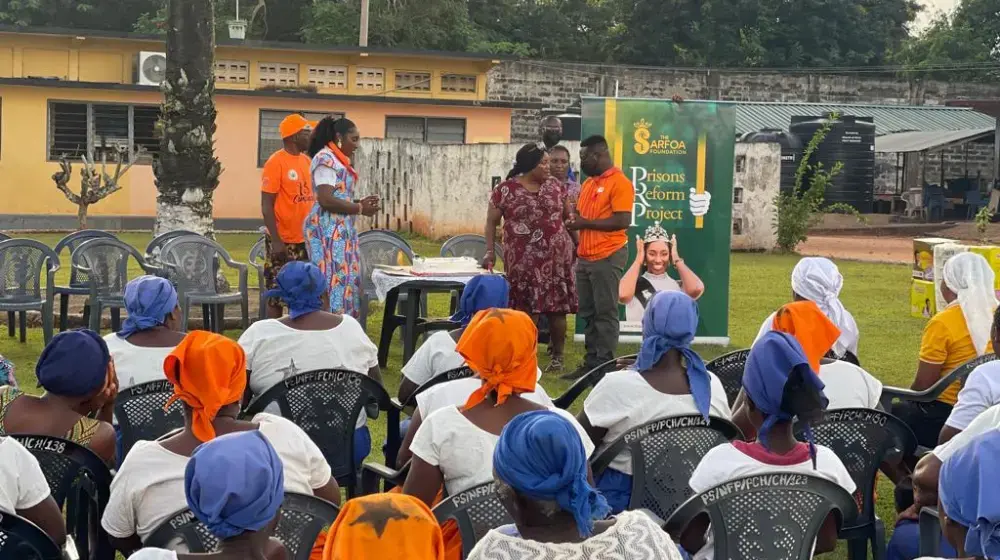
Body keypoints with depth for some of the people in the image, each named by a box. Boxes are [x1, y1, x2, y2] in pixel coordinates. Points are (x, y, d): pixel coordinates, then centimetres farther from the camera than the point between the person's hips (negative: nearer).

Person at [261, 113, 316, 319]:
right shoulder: (276, 162, -12)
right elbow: (266, 205, -13)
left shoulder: (307, 161, 10)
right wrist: (276, 240, -18)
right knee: (276, 295, 0)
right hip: (282, 241, -7)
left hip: (305, 240, 7)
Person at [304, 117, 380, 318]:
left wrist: (359, 203, 10)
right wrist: (359, 209, -12)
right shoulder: (325, 159, -11)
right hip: (327, 230, -10)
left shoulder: (339, 160, 18)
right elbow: (325, 200, -19)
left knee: (346, 279, 7)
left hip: (342, 230, 10)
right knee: (333, 279, -12)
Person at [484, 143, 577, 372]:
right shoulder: (505, 190, -3)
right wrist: (490, 252, -3)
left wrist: (577, 243, 11)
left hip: (556, 257, 3)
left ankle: (557, 357, 12)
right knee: (528, 309, -3)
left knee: (557, 307, 2)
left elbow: (568, 216, 15)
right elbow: (491, 222, 3)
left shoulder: (555, 186, 7)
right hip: (524, 260, -3)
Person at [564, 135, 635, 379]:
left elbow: (622, 221, -18)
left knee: (605, 313, -3)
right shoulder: (588, 182, 16)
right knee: (587, 313, 11)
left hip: (607, 257, -8)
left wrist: (585, 223, -15)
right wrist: (573, 219, 5)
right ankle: (591, 363, 17)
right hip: (585, 257, 8)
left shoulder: (620, 183, -10)